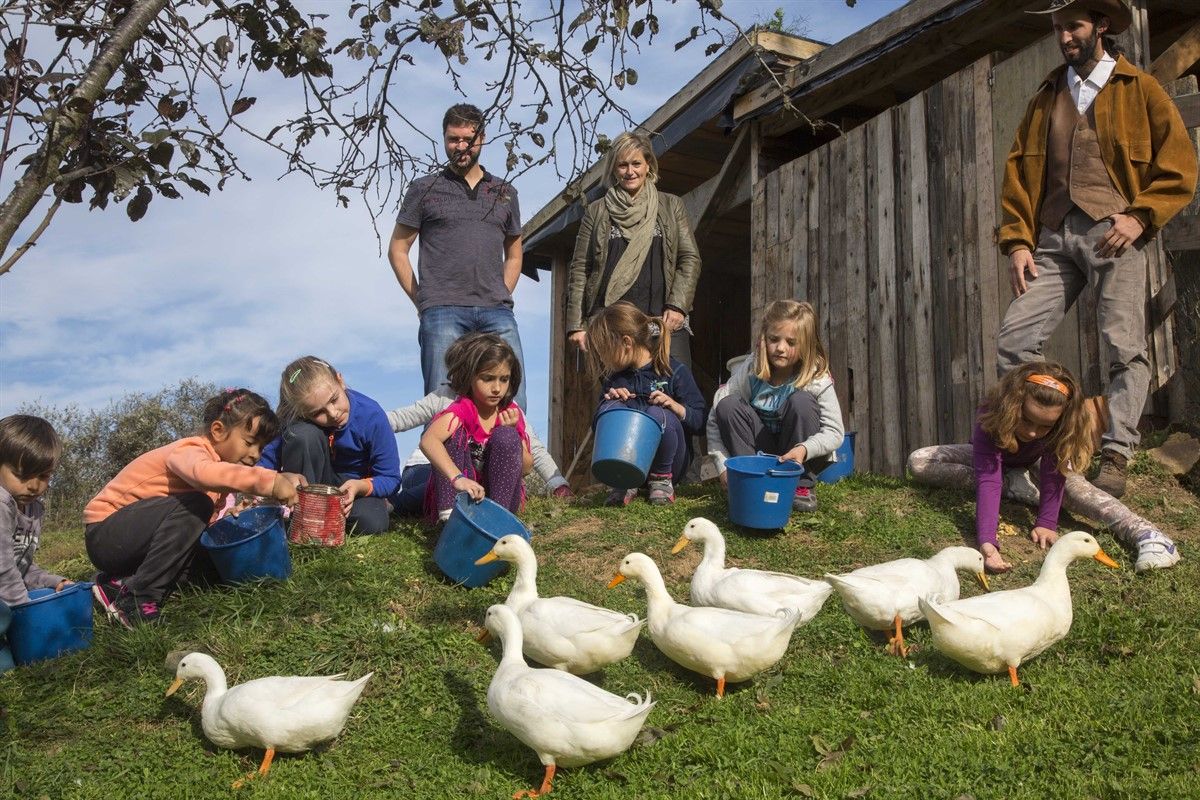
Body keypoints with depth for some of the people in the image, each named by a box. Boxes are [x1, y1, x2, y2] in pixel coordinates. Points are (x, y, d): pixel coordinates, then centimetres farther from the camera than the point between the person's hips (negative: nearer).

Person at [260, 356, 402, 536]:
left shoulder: (372, 416, -25)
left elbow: (391, 479, -19)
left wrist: (360, 486, -37)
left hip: (359, 484, 0)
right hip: (312, 477, 0)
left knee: (373, 523, -35)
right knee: (302, 433, -31)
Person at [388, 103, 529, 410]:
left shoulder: (505, 193, 21)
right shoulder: (424, 189, 13)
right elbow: (397, 250, 12)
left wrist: (502, 296, 11)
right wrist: (422, 301, 3)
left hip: (497, 312, 2)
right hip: (443, 312, -2)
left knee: (513, 403, -7)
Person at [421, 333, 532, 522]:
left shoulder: (511, 413, 0)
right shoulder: (462, 409, -15)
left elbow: (526, 467, 1)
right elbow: (428, 440, -37)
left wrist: (511, 432, -16)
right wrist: (457, 478, -51)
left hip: (500, 494, 3)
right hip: (458, 496, -3)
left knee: (505, 436, -20)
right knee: (453, 431, -24)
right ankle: (449, 514, -32)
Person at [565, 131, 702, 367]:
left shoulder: (671, 206, 16)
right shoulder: (597, 211, 16)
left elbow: (690, 259, 10)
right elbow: (579, 269, 12)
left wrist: (677, 306, -6)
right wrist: (576, 324, 2)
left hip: (663, 320, 0)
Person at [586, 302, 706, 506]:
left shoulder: (674, 371, -7)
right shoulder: (613, 376, 7)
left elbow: (700, 422, -6)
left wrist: (676, 407, -26)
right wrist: (610, 398, -8)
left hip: (670, 463, -3)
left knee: (657, 413, -32)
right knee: (609, 408, -21)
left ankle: (662, 479, -10)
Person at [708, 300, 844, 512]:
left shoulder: (817, 379, -18)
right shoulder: (749, 371, -15)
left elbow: (835, 432, -21)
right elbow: (715, 419, -12)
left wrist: (804, 449, -41)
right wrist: (723, 465, -22)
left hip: (798, 457, -1)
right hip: (760, 454, 1)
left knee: (801, 401, -29)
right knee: (728, 405, -22)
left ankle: (801, 486, -15)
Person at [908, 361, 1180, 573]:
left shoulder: (1060, 423, -36)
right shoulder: (990, 420, -44)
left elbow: (1053, 474, -31)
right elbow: (987, 481, -52)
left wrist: (1047, 524, -43)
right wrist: (986, 542, -62)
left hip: (1033, 461, 0)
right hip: (994, 456, 0)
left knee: (1066, 477, -35)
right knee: (918, 462, -23)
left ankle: (1145, 534, -45)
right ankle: (1012, 485, -22)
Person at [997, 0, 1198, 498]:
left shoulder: (1140, 90, 10)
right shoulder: (1046, 98, 20)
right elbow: (1018, 170, 15)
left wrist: (1140, 216, -10)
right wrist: (1017, 239, 4)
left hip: (1113, 232, -4)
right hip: (1054, 235, 4)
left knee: (1125, 346, -9)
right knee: (1014, 337, -7)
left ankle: (1115, 458, -4)